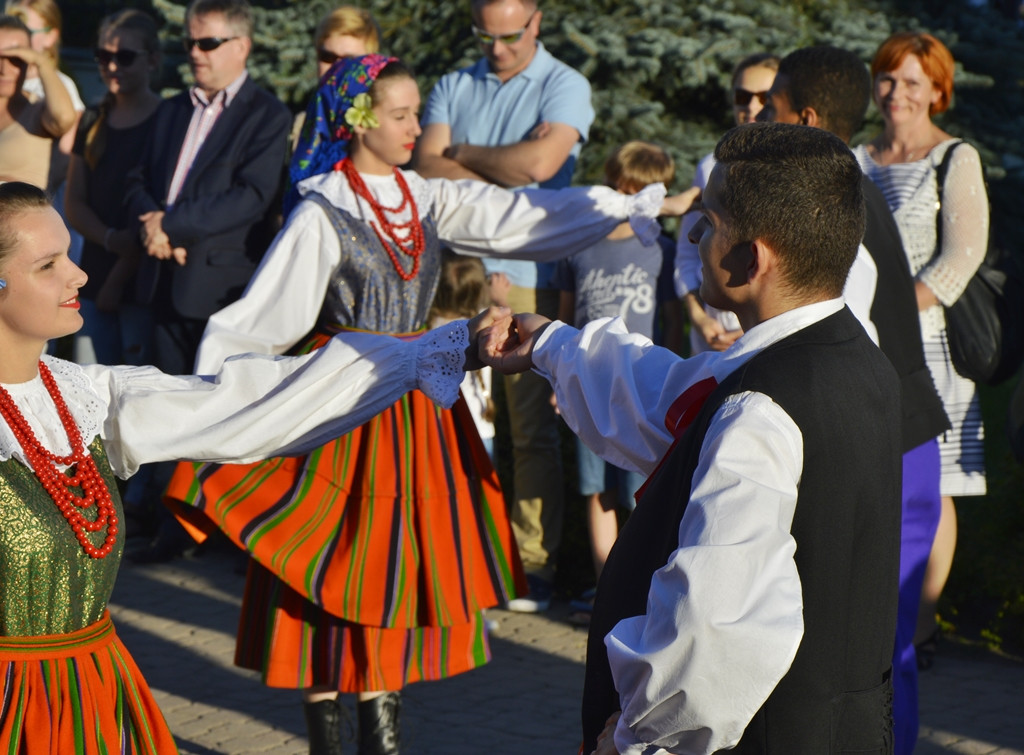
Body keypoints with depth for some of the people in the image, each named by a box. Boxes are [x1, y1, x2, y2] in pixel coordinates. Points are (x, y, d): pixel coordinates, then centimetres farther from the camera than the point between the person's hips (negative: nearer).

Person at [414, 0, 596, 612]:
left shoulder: (565, 86, 2)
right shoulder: (454, 88, 16)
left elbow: (540, 162, -14)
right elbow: (426, 166, 3)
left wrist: (463, 154, 0)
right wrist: (502, 176, -10)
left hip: (528, 276, -4)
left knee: (533, 429, -3)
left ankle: (535, 568, 2)